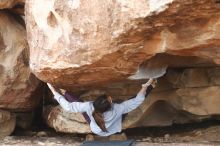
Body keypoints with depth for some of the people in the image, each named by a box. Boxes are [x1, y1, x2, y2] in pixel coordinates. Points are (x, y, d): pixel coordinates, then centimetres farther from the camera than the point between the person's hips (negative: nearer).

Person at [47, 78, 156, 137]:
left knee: (75, 101, -1)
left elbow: (68, 107, -34)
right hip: (113, 130, -1)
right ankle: (150, 86, 25)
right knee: (133, 99, 1)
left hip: (96, 130, 1)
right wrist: (145, 86, -21)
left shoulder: (90, 107, -44)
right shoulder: (117, 109, -44)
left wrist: (54, 92, -26)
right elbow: (137, 100, -33)